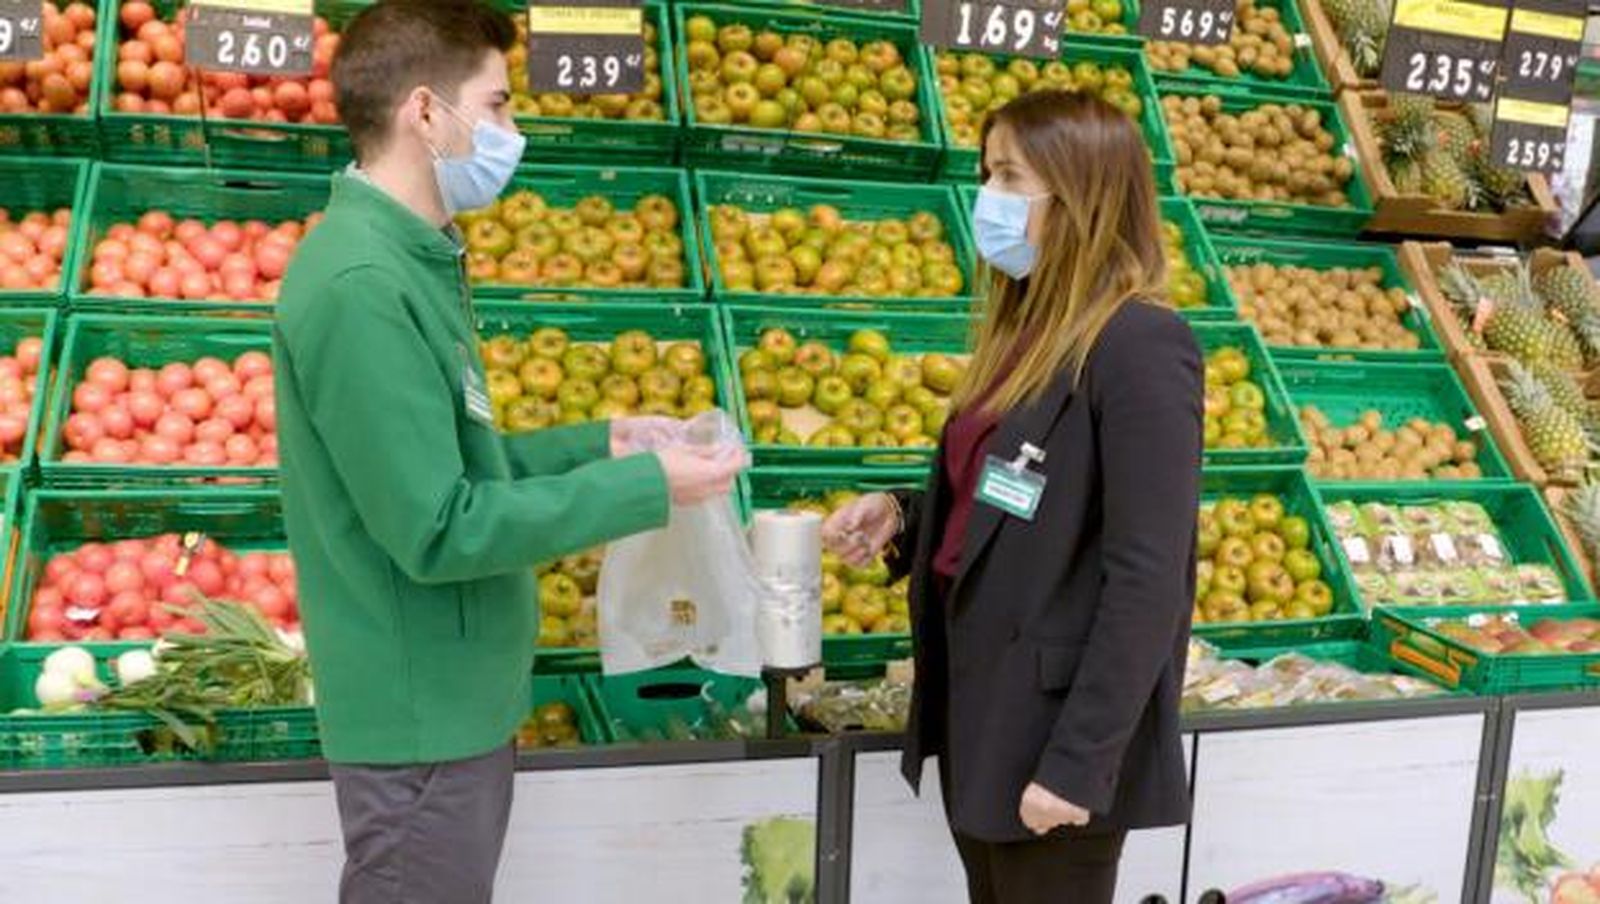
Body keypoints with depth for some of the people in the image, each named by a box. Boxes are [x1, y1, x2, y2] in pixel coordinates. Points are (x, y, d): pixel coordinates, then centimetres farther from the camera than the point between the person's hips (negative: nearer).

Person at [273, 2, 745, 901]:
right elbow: (435, 529, -25)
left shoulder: (411, 260, 8)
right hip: (424, 708, -9)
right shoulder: (362, 284, -23)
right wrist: (641, 489, -19)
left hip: (455, 693, 9)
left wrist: (596, 444, 4)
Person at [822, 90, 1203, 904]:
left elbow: (1148, 578, -21)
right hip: (978, 704, 8)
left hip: (1055, 724, -8)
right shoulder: (1027, 328, 9)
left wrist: (1079, 762, -21)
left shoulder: (1139, 347, -18)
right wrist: (904, 517, 0)